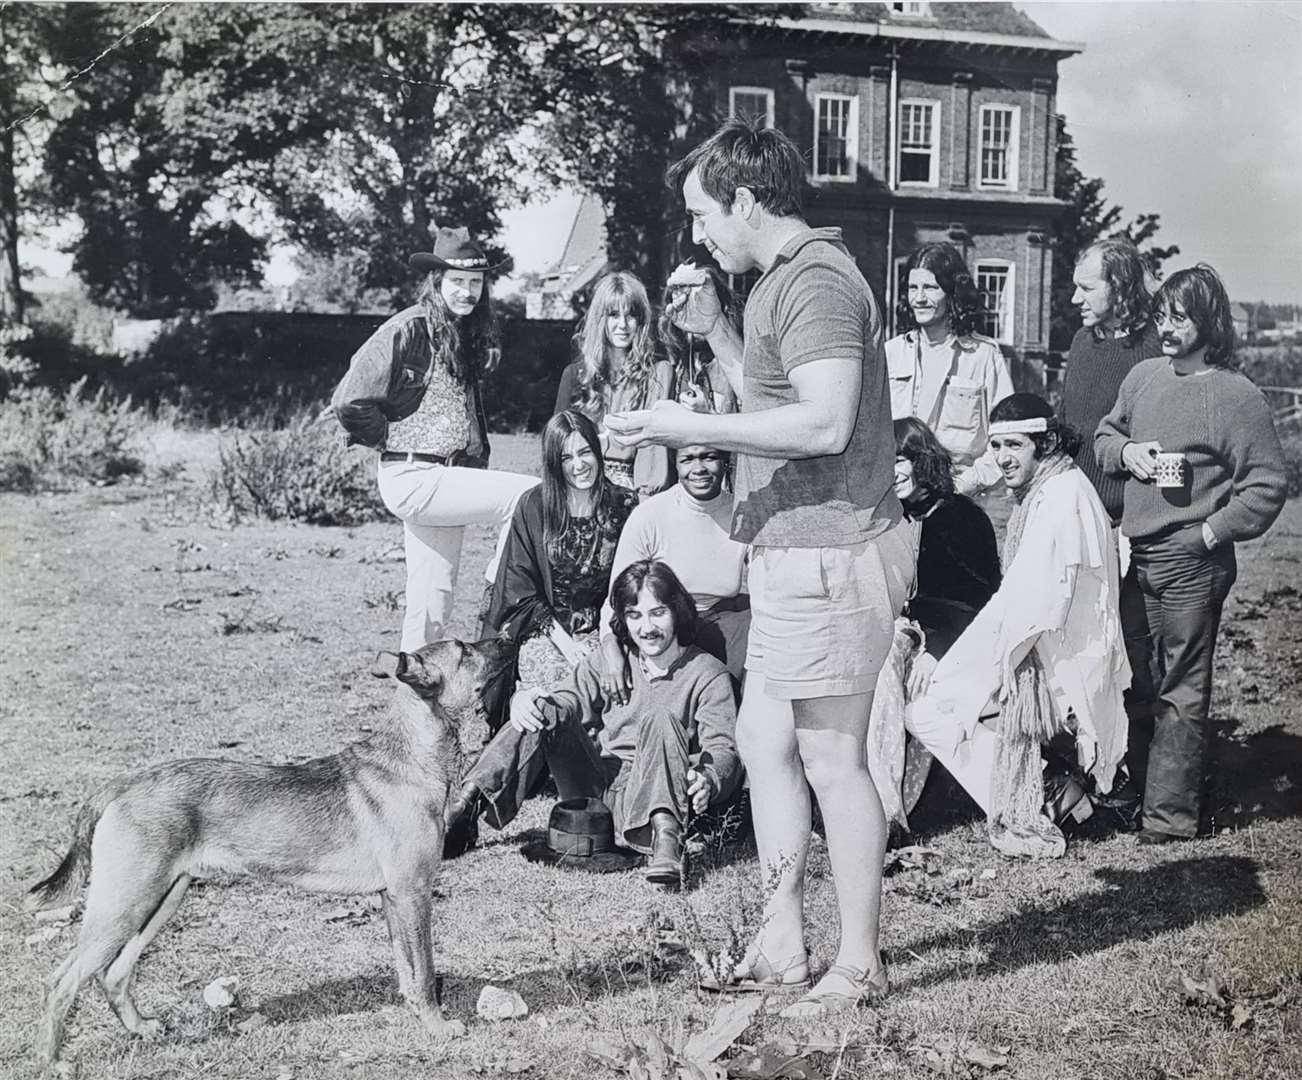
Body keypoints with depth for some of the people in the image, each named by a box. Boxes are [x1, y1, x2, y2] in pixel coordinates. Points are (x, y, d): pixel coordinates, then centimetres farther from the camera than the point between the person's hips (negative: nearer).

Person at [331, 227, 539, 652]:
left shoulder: (467, 333, 12)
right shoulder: (408, 330, -13)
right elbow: (349, 403, -15)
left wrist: (479, 455, 14)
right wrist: (392, 442, -4)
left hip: (452, 475, 8)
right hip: (414, 477, -8)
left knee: (435, 597, 7)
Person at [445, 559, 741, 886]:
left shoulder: (708, 675, 3)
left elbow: (723, 748, -6)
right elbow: (568, 696, 7)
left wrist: (708, 779, -31)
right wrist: (524, 698, -18)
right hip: (595, 784, 4)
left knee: (659, 718, -30)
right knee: (546, 710, -16)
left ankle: (665, 832, -47)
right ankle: (471, 800, -26)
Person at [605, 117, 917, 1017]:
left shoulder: (815, 281, -14)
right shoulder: (785, 279, 19)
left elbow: (826, 423, -24)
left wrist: (691, 428, -22)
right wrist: (716, 334, 14)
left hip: (829, 555, -11)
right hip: (796, 553, 11)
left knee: (831, 762, -2)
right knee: (763, 743, 14)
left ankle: (861, 965, 11)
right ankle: (782, 944, 24)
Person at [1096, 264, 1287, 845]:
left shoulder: (1237, 397, -10)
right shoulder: (1144, 376, 8)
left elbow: (1267, 486, -10)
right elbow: (1105, 435, 20)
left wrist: (1209, 534, -14)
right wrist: (1125, 451, -2)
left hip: (1191, 566, -6)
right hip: (1132, 556, 6)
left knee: (1181, 693, 2)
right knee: (1134, 682, 15)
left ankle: (1171, 813, 11)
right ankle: (1133, 790, 29)